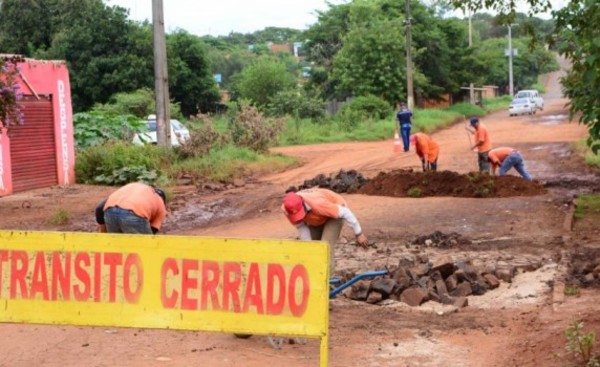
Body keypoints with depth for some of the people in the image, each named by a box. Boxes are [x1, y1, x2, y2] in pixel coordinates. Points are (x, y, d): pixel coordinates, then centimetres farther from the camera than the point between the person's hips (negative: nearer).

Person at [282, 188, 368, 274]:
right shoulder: (287, 209, -29)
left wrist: (359, 234, -22)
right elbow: (301, 227, -13)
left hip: (335, 212, -5)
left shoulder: (318, 204, -44)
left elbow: (344, 212, -31)